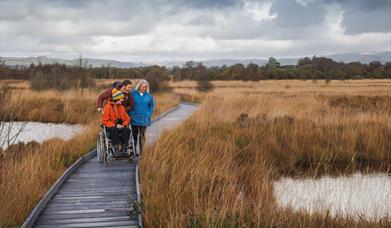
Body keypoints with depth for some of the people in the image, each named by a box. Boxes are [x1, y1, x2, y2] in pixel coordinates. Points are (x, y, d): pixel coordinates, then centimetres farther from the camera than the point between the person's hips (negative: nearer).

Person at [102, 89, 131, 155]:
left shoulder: (121, 107, 9)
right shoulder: (108, 106, -6)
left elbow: (127, 119, 14)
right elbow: (105, 121, -8)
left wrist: (124, 125, -8)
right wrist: (115, 125, -19)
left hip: (120, 126, 4)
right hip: (110, 126, -4)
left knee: (127, 130, -28)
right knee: (114, 130, -37)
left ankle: (123, 149, -26)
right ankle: (116, 149, -35)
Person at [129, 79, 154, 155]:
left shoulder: (148, 96, 3)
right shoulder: (133, 94, -3)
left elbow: (152, 106, 14)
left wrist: (149, 115, 4)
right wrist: (130, 115, -3)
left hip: (144, 120, 1)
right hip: (134, 119, -1)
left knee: (142, 136, 3)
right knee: (134, 135, 6)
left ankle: (141, 152, 7)